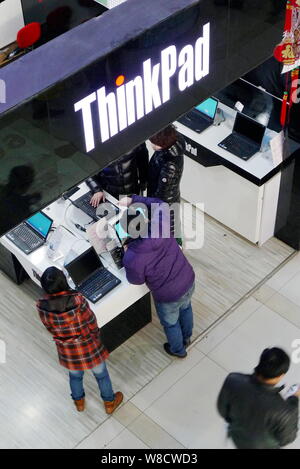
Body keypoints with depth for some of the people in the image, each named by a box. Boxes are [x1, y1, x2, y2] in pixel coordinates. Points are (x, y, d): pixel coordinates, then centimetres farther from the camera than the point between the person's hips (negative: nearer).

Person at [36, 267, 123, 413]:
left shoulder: (42, 306, -23)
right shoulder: (77, 300, -33)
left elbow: (49, 327, -4)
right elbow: (92, 324, -18)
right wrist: (95, 335, 5)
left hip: (66, 350, 3)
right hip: (88, 347, -3)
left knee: (75, 375, 33)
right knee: (101, 374, 26)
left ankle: (79, 402, 57)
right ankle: (109, 402, 48)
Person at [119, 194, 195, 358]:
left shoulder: (132, 258, -33)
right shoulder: (161, 223, -24)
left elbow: (136, 280, -11)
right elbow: (160, 204, 0)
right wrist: (133, 199, 0)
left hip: (169, 296, -5)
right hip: (188, 280, 5)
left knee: (171, 323, 29)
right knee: (185, 308, 37)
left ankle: (178, 350, 58)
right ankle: (186, 337, 65)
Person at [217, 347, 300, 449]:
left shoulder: (233, 380, -34)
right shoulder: (282, 410, -44)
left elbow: (223, 409, -13)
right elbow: (285, 438, -21)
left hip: (238, 436, 2)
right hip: (264, 446, -2)